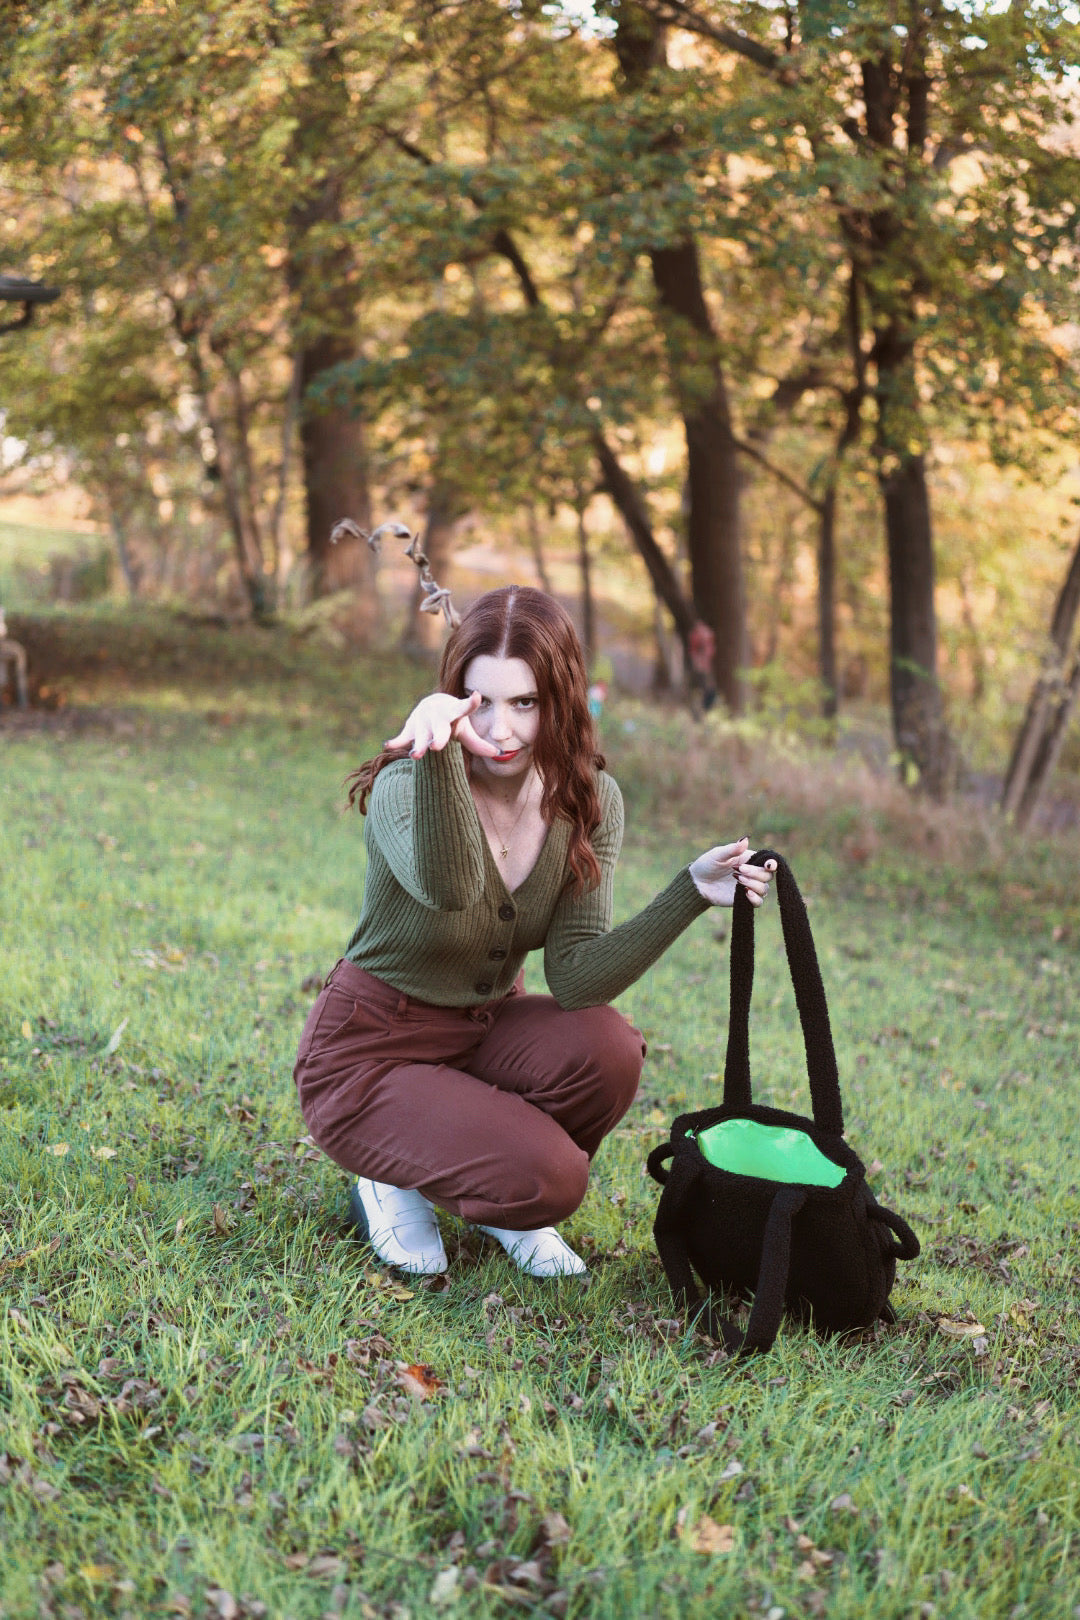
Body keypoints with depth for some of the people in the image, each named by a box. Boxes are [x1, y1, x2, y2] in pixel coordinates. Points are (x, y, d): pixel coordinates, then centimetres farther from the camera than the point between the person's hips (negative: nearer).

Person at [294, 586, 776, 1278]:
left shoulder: (590, 803, -9)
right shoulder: (407, 785, -24)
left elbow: (575, 980, -18)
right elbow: (447, 888, -49)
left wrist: (691, 893, -30)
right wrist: (438, 750, -65)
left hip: (486, 1028, 5)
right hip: (369, 1053, -5)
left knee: (608, 1048, -26)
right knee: (547, 1177, -26)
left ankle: (514, 1207, 3)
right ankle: (396, 1185, 6)